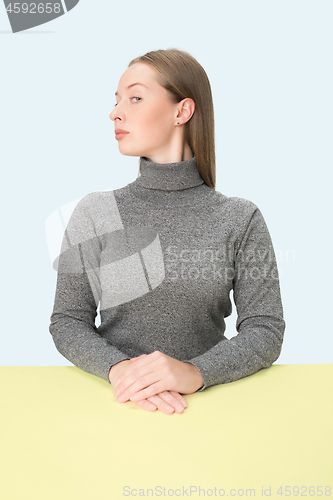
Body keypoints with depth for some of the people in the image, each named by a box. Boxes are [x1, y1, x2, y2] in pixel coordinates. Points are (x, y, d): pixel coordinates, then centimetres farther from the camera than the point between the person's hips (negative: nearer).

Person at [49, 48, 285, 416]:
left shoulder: (240, 219, -1)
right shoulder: (93, 213, 2)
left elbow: (265, 331, -4)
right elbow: (67, 322, 1)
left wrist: (196, 372, -21)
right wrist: (118, 368, -18)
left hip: (206, 400, 1)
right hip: (116, 401, 0)